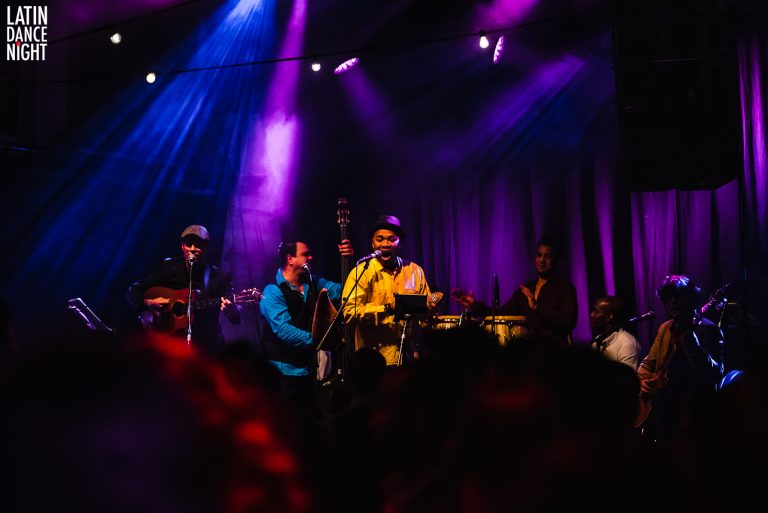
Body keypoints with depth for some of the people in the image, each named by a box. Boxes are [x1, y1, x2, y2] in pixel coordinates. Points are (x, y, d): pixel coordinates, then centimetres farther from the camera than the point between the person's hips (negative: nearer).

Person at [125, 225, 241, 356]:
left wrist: (231, 310, -34)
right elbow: (131, 293, 5)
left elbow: (236, 319, -11)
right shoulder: (169, 268, 1)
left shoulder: (219, 277, -4)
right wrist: (149, 303, -14)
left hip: (205, 344, 0)